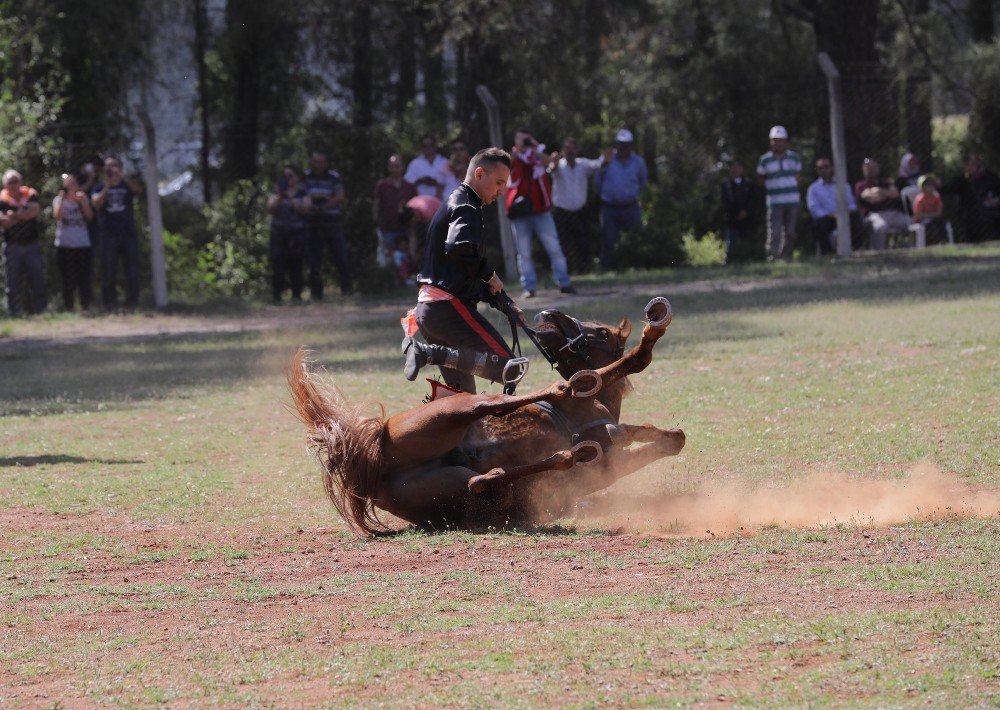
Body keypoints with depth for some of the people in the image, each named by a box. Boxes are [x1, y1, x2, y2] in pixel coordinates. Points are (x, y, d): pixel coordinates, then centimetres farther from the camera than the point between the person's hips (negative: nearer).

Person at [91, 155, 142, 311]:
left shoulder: (127, 185, 11)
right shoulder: (100, 188, 12)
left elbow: (138, 189, -11)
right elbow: (96, 203, -7)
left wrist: (122, 176, -22)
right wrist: (107, 186, -15)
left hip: (128, 234, 0)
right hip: (109, 237, 0)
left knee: (132, 272, -3)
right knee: (108, 274, -2)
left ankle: (131, 304, 1)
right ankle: (109, 305, 2)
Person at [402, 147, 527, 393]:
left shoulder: (452, 205, 26)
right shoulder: (466, 209, -7)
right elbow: (459, 249, -29)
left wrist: (505, 305, 20)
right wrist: (489, 274, -12)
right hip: (448, 307, -10)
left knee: (463, 393, 13)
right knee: (507, 368, -18)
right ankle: (428, 353, -22)